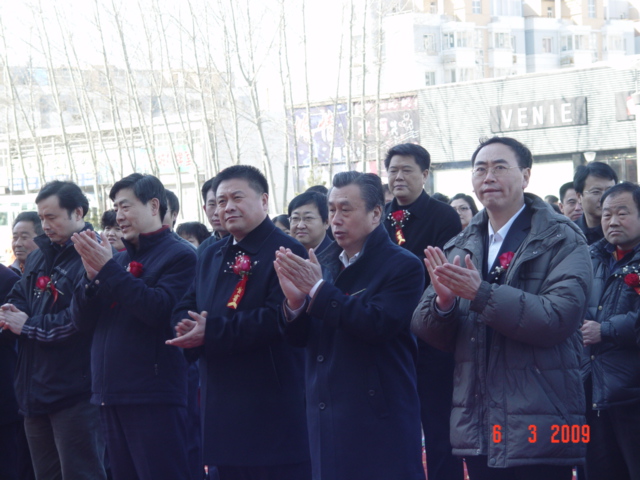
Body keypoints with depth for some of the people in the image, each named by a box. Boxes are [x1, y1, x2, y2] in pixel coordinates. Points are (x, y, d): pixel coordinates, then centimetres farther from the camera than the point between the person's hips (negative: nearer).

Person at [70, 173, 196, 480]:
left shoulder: (179, 256, -4)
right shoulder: (118, 259, 17)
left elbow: (159, 310, -20)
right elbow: (83, 322, 12)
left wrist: (108, 269, -16)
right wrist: (92, 274, -5)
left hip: (153, 397, -7)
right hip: (111, 395, 7)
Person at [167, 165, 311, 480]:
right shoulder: (210, 256, 17)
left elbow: (276, 318, -20)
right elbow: (184, 311, 13)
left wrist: (211, 332, -20)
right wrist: (190, 330, -11)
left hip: (272, 405, -7)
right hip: (221, 404, 7)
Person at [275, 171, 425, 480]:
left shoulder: (403, 266, -6)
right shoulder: (323, 263, 12)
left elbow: (379, 325, -21)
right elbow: (299, 338, 9)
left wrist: (319, 290, -20)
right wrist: (295, 300, -12)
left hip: (378, 417, -6)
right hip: (327, 419, 6)